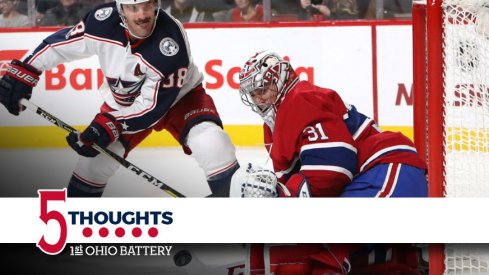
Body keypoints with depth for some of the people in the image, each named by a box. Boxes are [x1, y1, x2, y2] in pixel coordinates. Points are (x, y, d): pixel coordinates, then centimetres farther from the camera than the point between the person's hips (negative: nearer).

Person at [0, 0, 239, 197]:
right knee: (95, 155, -3)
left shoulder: (171, 42, -36)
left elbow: (154, 105, -30)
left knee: (209, 140, -28)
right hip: (123, 100, 4)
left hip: (177, 95, -4)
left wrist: (110, 126, -33)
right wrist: (23, 71, -10)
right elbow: (61, 43, -8)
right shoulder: (104, 22, -26)